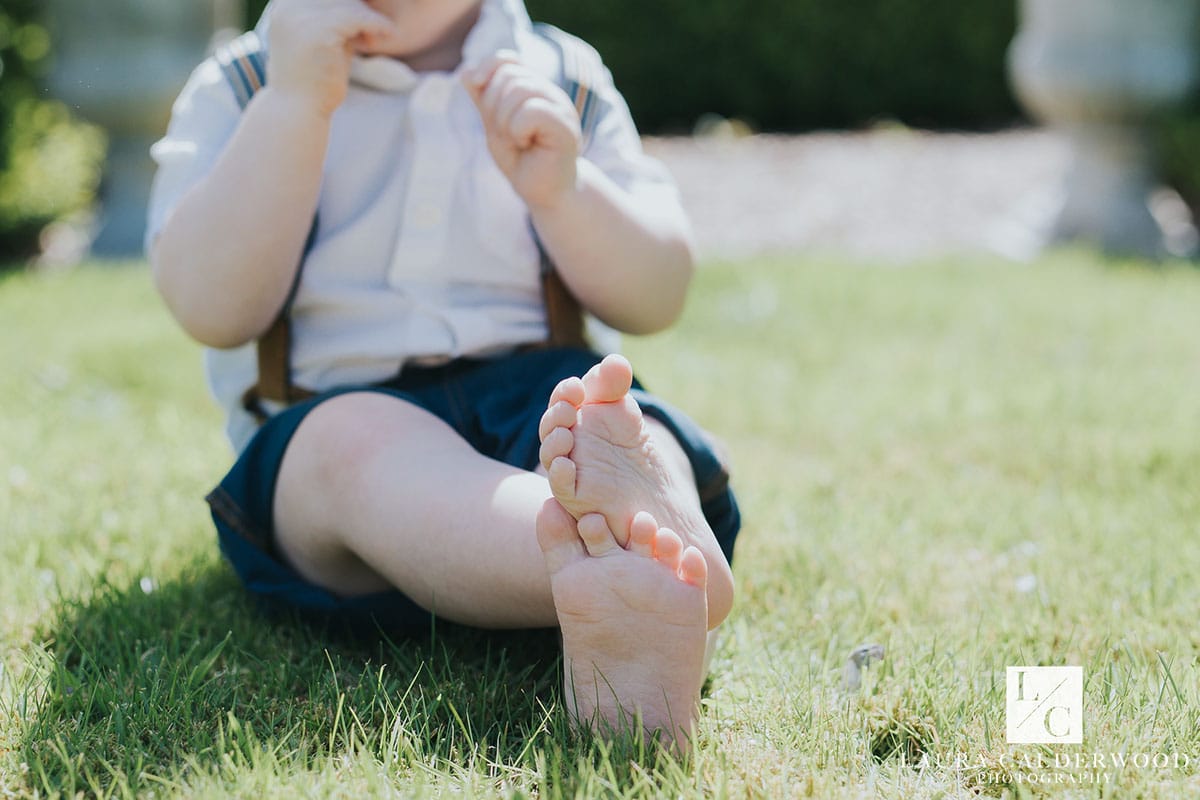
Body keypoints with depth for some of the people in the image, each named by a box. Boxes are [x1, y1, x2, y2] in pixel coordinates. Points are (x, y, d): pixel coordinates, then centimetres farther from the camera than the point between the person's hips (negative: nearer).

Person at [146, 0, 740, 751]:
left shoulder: (563, 81, 14)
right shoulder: (237, 89, 9)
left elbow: (656, 301, 8)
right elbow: (213, 310, -7)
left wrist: (561, 187, -11)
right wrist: (296, 100, -13)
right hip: (321, 425, -2)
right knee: (359, 440, -37)